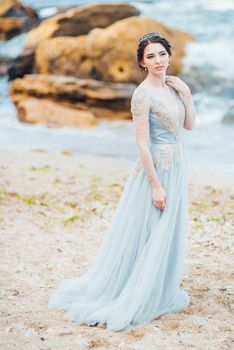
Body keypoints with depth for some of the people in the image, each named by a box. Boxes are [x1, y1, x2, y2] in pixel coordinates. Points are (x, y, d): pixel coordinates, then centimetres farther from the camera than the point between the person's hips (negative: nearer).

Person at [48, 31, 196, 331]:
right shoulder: (143, 94, -17)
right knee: (146, 234, 1)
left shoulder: (174, 86, 7)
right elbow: (142, 144, -19)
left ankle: (162, 291, 31)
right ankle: (137, 298, 14)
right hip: (156, 167, -8)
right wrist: (156, 185, -19)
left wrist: (187, 96, -3)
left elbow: (189, 125, 12)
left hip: (178, 164, 8)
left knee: (168, 232, 16)